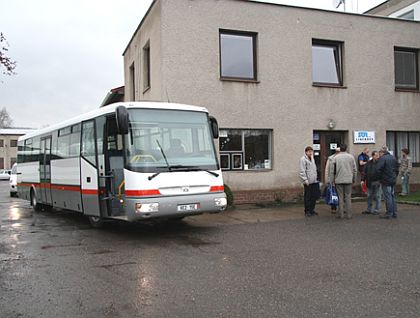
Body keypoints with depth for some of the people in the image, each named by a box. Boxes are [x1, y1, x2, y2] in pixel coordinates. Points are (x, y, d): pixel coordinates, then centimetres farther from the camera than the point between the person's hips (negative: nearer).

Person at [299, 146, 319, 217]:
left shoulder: (312, 158, 18)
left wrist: (316, 177, 15)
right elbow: (302, 171, -14)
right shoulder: (303, 159, -9)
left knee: (315, 196, 10)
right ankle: (307, 211, 8)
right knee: (307, 197, -1)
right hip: (308, 182, -8)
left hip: (314, 181, 8)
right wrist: (305, 180, -18)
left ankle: (311, 210, 23)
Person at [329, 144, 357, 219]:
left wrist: (331, 180, 4)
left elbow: (332, 170, -2)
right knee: (348, 197, 6)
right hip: (348, 180, 1)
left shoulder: (335, 158, -2)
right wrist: (354, 179, 16)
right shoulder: (351, 157, 2)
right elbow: (355, 169, 6)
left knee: (340, 197, 4)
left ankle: (341, 214, 5)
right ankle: (349, 214, 6)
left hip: (339, 180, -1)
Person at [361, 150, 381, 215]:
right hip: (370, 182, 4)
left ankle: (376, 210, 11)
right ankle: (369, 209, 23)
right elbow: (365, 172, 10)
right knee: (369, 196, 13)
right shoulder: (368, 163, 7)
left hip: (377, 182, -4)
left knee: (377, 196, 1)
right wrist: (363, 180, 4)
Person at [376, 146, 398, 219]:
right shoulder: (393, 157, 11)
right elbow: (397, 168, 17)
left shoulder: (382, 158, -13)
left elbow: (378, 169, -21)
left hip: (386, 180, -8)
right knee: (392, 196, 14)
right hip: (393, 180, 8)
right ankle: (394, 213, 18)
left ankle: (389, 214, 0)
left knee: (388, 197, -3)